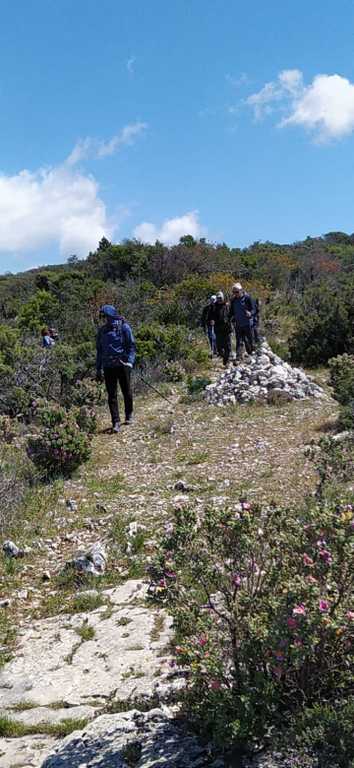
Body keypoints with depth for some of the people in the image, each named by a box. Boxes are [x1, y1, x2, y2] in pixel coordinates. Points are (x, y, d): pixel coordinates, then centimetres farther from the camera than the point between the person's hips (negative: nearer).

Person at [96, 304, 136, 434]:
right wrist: (98, 369, 13)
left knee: (126, 392, 10)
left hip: (122, 365, -3)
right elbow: (99, 350, 17)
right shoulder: (102, 330, 11)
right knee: (112, 395, -1)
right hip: (108, 366, 3)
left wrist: (130, 361, -17)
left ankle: (129, 415, 31)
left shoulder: (124, 327, -1)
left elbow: (131, 345, -3)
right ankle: (116, 422, 0)